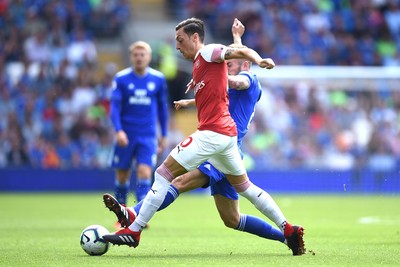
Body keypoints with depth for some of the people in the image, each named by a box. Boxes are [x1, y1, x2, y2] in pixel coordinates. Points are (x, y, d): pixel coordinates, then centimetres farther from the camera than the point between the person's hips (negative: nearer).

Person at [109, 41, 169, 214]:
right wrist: (118, 130, -21)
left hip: (148, 136, 0)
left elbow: (162, 107, 12)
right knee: (122, 175, 6)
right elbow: (115, 107, -7)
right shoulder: (121, 78, -3)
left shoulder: (158, 79, 2)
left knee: (144, 172, -15)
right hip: (126, 135, 0)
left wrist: (164, 134, 13)